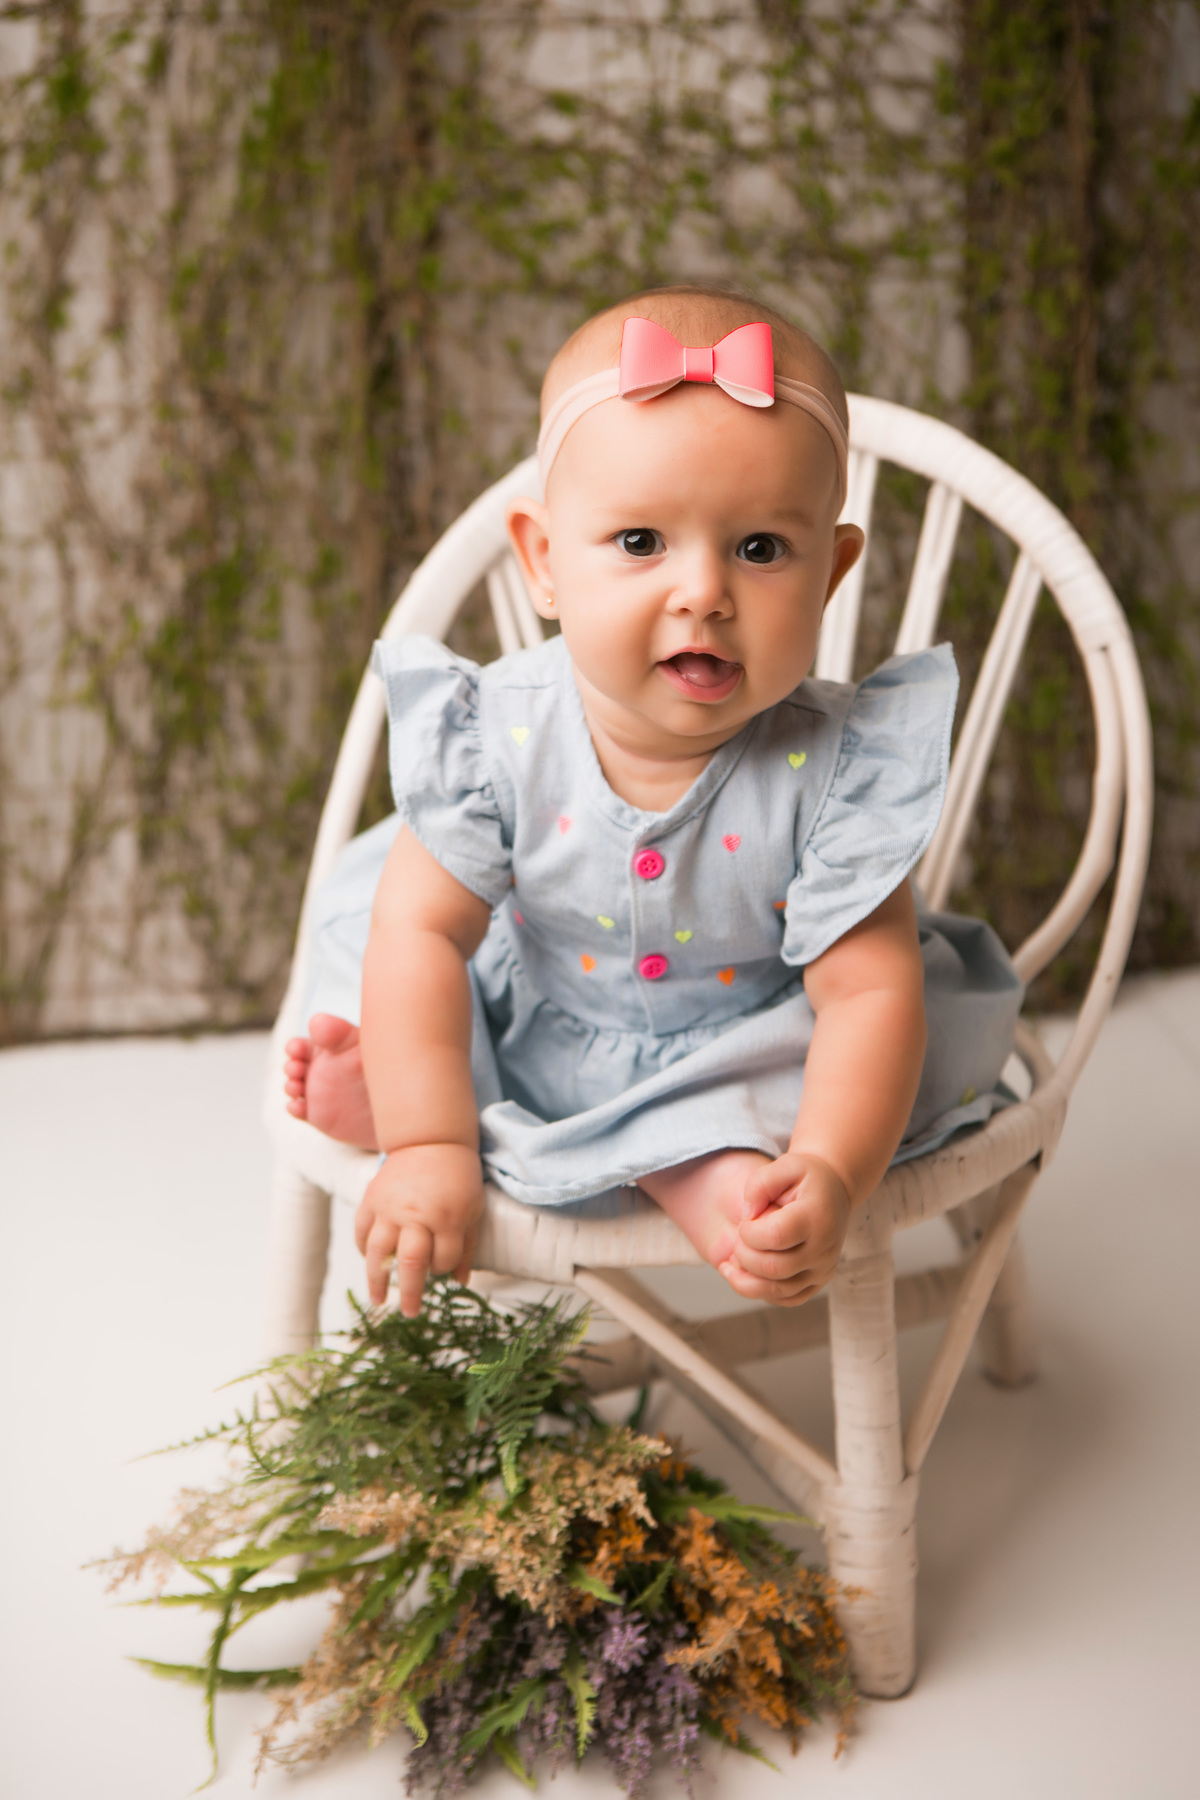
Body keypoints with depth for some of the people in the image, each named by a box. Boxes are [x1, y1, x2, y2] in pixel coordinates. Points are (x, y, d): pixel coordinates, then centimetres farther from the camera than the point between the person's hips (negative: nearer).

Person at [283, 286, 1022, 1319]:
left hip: (742, 1053, -1)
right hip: (527, 1032, 2)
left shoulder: (836, 770, -27)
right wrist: (428, 1147, -27)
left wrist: (830, 1177, -43)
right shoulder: (497, 736, -23)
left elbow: (868, 992, -28)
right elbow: (422, 931, -20)